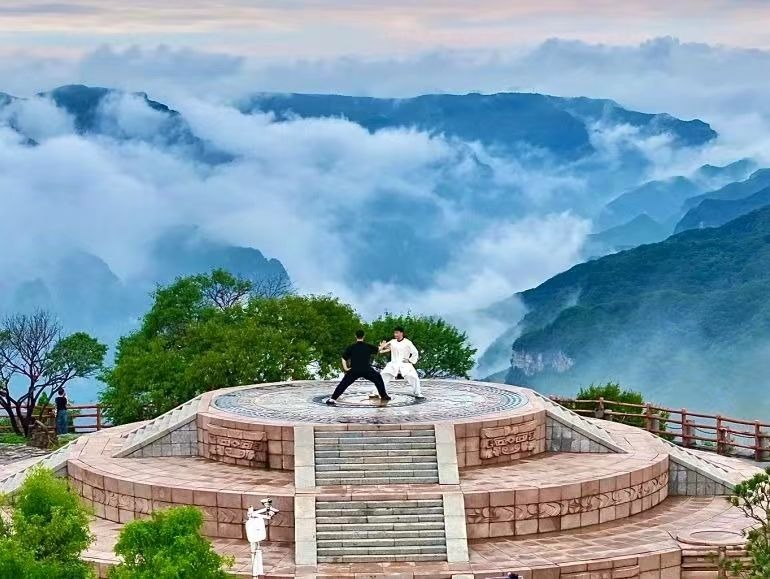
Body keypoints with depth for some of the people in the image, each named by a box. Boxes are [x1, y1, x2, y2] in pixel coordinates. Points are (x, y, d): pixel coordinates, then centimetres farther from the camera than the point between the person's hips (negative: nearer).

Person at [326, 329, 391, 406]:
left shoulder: (351, 347, 3)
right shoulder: (368, 346, 5)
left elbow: (344, 358, -2)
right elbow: (378, 349, 23)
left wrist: (345, 368, -1)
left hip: (354, 371, 0)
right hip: (366, 370, 1)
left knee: (343, 384, 2)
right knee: (378, 379, 24)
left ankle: (332, 399, -10)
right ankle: (384, 395, 27)